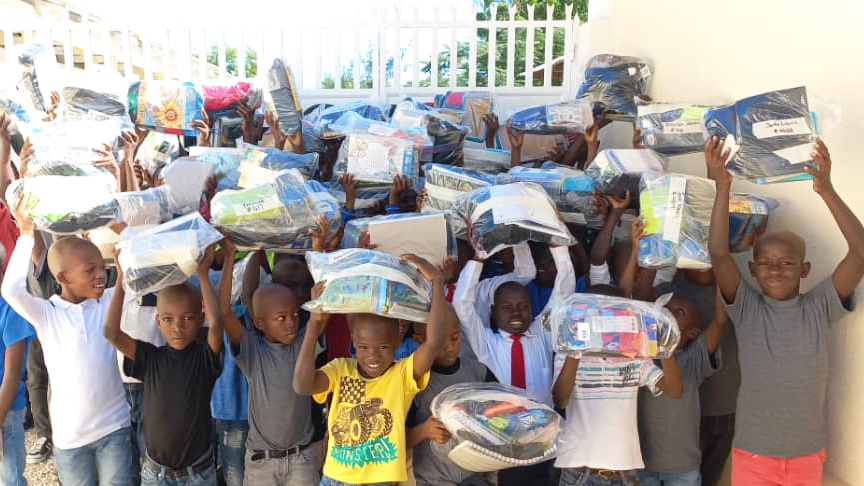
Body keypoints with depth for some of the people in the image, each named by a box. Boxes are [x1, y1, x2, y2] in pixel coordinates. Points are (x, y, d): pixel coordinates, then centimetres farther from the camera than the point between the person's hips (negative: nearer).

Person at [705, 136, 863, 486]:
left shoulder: (820, 307, -6)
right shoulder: (746, 308, -9)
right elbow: (718, 254, -22)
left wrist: (826, 190, -23)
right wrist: (722, 187, -28)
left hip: (808, 455, 1)